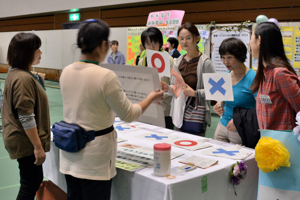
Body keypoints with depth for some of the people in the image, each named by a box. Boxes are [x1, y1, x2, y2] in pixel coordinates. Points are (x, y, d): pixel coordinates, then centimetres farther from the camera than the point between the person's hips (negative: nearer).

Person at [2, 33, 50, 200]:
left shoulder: (15, 73, 9)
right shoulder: (24, 79, -23)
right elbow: (26, 119, -25)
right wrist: (38, 146, -22)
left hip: (19, 139, 10)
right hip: (26, 142, -10)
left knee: (35, 180, 18)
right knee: (30, 185, 1)